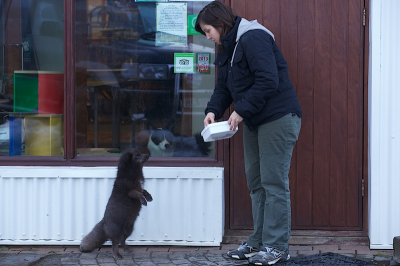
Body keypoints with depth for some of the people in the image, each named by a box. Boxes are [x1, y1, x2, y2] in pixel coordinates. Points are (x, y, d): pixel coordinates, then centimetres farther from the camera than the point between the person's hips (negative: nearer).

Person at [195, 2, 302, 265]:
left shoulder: (253, 38, -17)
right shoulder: (228, 48, 15)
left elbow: (268, 81, -25)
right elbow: (223, 87, 15)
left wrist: (241, 110, -21)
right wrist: (213, 110, -4)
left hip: (278, 117, -10)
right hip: (255, 121, 10)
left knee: (273, 182, -7)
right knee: (256, 182, 13)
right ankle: (259, 241, 21)